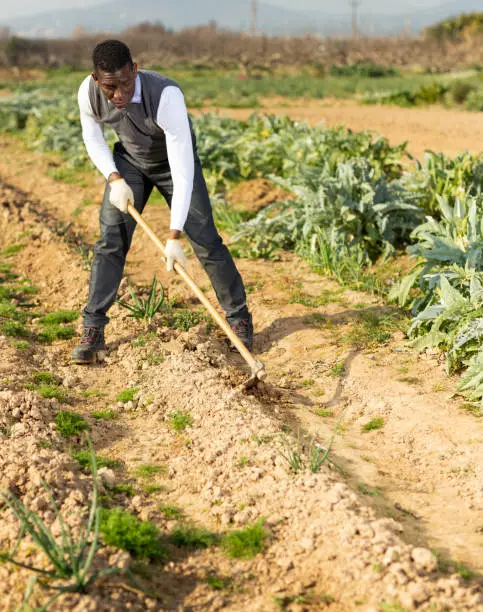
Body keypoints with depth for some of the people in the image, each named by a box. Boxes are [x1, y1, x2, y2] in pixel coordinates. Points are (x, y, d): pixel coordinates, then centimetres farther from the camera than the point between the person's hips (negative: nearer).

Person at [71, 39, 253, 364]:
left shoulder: (167, 96, -41)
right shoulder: (88, 93, -27)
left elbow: (183, 169, -40)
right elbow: (92, 138, -3)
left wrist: (174, 236, -43)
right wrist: (115, 179, -20)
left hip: (173, 161, -3)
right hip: (129, 161, 3)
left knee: (206, 240, -8)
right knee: (110, 240, -8)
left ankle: (239, 317, 11)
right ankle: (93, 330, 0)